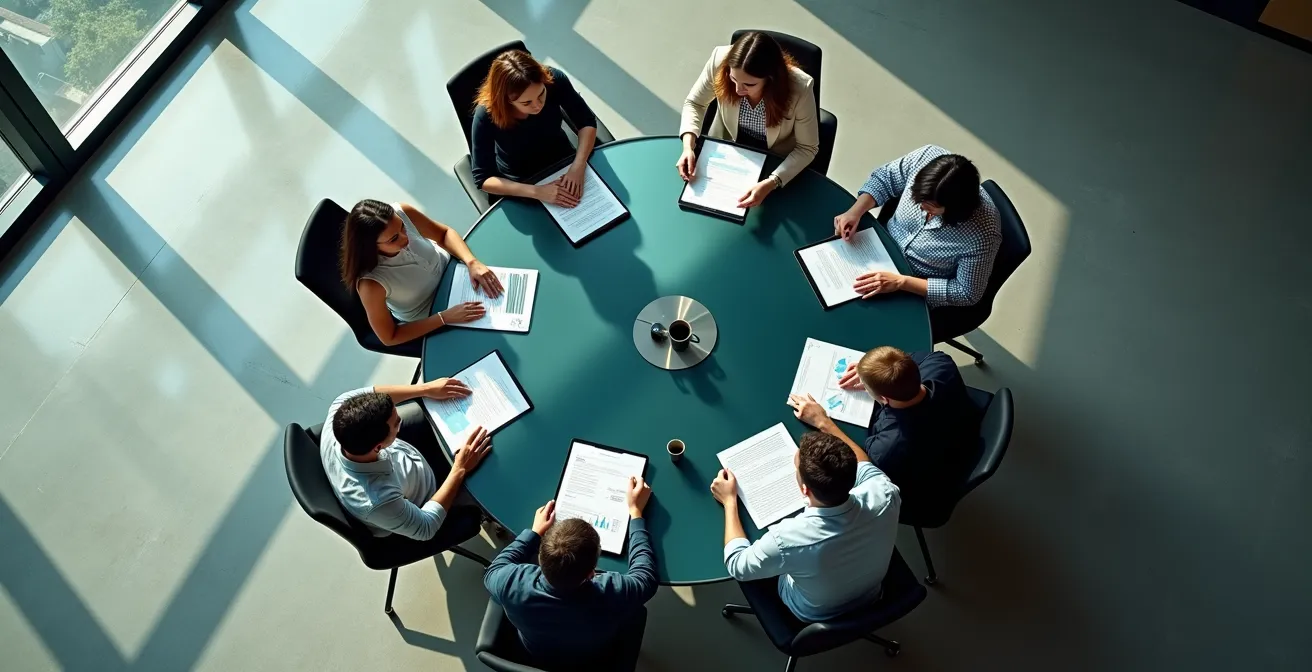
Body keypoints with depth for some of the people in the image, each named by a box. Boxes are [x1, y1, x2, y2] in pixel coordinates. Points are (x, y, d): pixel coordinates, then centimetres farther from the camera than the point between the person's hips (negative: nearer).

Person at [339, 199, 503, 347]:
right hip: (429, 319, -3)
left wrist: (472, 262, -30)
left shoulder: (402, 213, -32)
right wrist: (445, 317, -31)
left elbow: (444, 233, -12)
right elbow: (389, 338, -24)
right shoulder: (371, 285, -40)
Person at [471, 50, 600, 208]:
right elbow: (483, 178, -25)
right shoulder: (486, 115, -31)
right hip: (521, 185, -1)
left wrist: (578, 167, -29)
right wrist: (536, 192, -36)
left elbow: (587, 122, -13)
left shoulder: (554, 80, -26)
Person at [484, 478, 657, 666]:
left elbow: (493, 571, -14)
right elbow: (646, 574, -20)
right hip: (596, 663, -1)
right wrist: (635, 511, -13)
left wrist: (535, 532, -7)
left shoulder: (514, 586, -42)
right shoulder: (613, 596, -45)